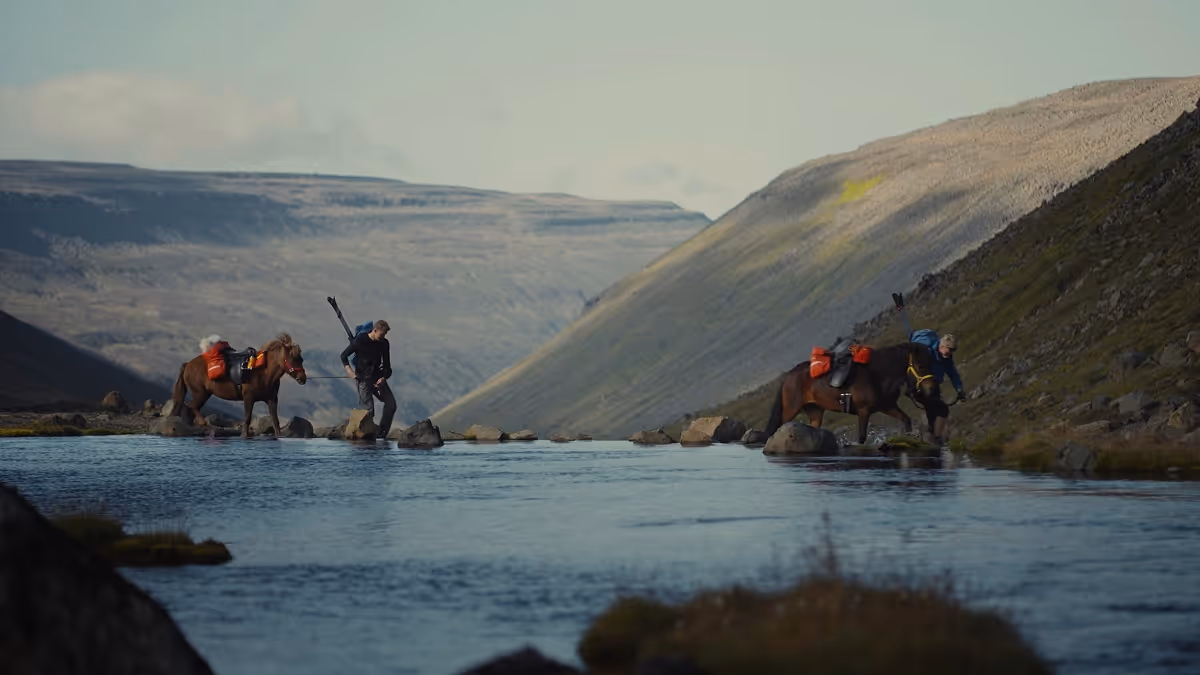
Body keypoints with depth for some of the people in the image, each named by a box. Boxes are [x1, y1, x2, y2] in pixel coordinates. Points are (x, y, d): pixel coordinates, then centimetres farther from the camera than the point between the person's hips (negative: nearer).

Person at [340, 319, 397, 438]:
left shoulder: (384, 344, 0)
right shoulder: (359, 341, -12)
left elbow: (387, 365, 5)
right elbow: (344, 355, -1)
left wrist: (383, 378, -13)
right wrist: (348, 369, -16)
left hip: (378, 378, 5)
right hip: (363, 379, -5)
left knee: (391, 403, -7)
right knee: (368, 411, -14)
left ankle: (382, 433, -1)